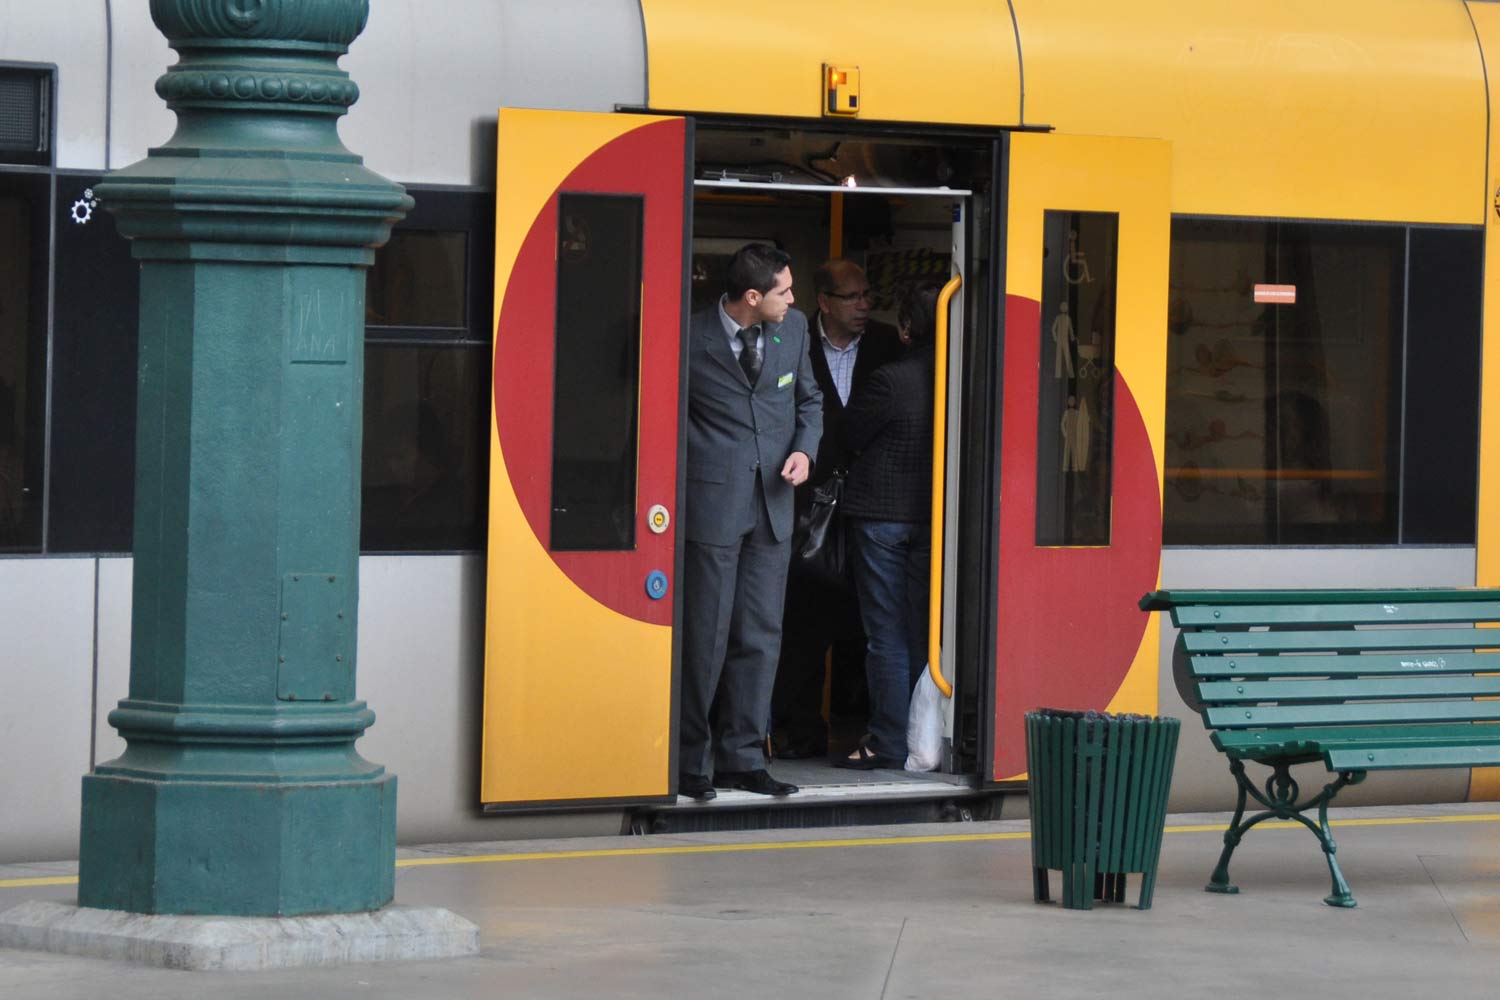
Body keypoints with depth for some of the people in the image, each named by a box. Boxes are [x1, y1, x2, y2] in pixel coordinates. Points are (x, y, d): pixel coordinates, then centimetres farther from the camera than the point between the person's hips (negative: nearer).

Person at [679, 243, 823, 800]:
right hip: (712, 502, -5)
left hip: (772, 504, 5)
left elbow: (809, 398, 19)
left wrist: (805, 448, 2)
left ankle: (741, 759, 14)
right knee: (705, 635, -3)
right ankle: (689, 761, 7)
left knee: (760, 635, 7)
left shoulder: (793, 328, 6)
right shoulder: (693, 339, -10)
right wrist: (676, 475, -9)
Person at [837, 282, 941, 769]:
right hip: (937, 514, 5)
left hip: (883, 513, -4)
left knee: (887, 636, 1)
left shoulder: (892, 381, -16)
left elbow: (851, 433, -4)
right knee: (926, 632, 12)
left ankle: (888, 742, 2)